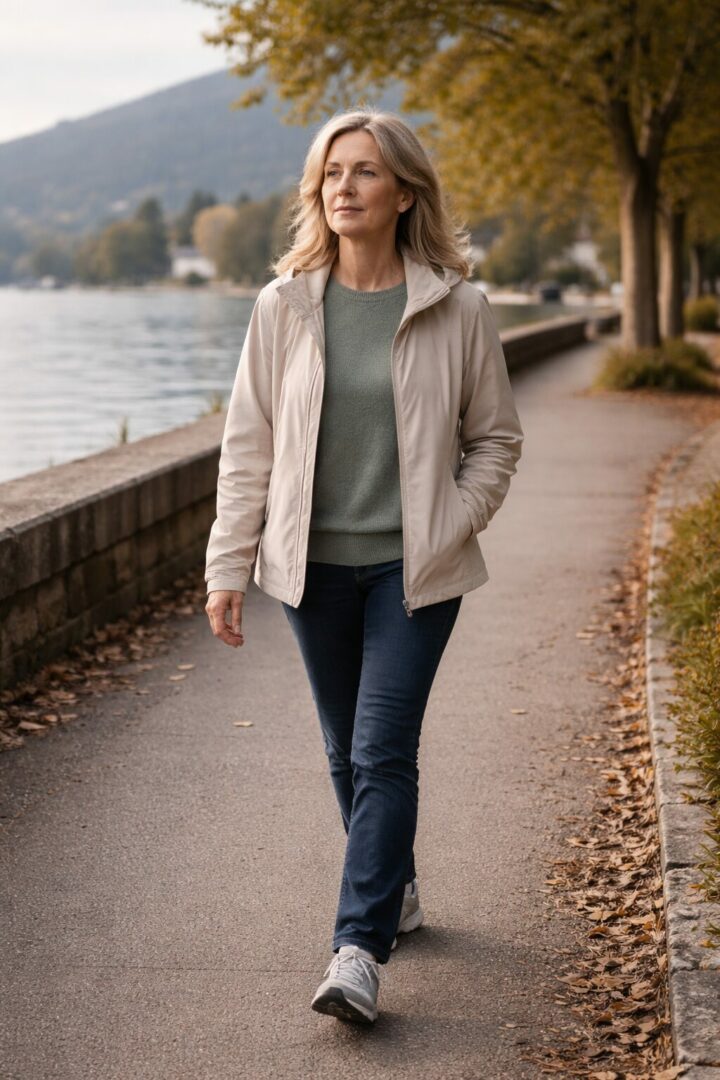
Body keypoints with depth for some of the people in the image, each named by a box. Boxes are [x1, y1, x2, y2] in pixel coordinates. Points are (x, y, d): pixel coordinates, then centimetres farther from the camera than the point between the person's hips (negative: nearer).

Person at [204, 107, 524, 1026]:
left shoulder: (455, 309, -5)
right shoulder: (284, 306, -1)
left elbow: (495, 438, 5)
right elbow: (248, 444, 3)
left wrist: (449, 529, -7)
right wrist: (228, 568, 0)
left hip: (413, 567, -3)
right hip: (314, 564, 3)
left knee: (384, 750, -9)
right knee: (347, 752, 14)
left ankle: (359, 945, -6)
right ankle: (395, 890, 35)